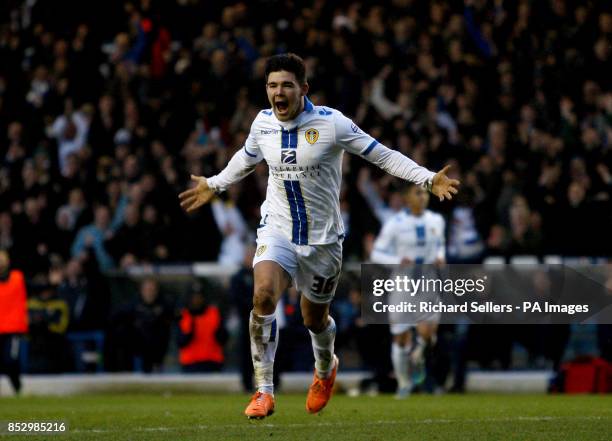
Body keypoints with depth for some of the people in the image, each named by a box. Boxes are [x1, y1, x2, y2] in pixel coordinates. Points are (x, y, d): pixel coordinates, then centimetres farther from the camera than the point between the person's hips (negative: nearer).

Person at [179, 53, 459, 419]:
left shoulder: (332, 123, -15)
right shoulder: (263, 123, -3)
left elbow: (382, 155, -8)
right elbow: (246, 158, 21)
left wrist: (429, 178, -17)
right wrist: (214, 185, 32)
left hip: (323, 238, -2)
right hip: (277, 230, 2)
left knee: (315, 319, 11)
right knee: (263, 294, -25)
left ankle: (326, 369, 49)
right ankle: (264, 391, -16)